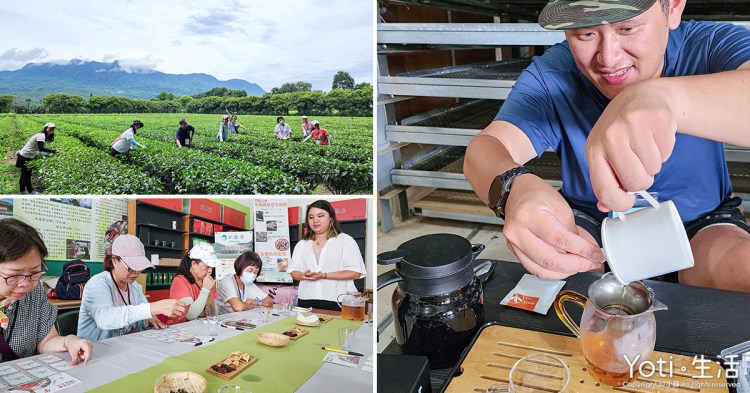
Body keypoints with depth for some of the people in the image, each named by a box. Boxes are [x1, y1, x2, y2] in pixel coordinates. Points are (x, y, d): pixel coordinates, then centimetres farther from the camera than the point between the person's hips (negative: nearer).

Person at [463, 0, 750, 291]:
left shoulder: (710, 46, -17)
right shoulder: (551, 74, -15)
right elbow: (485, 148, -26)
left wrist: (667, 95, -58)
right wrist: (513, 188, -50)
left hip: (697, 225, 1)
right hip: (589, 225, 0)